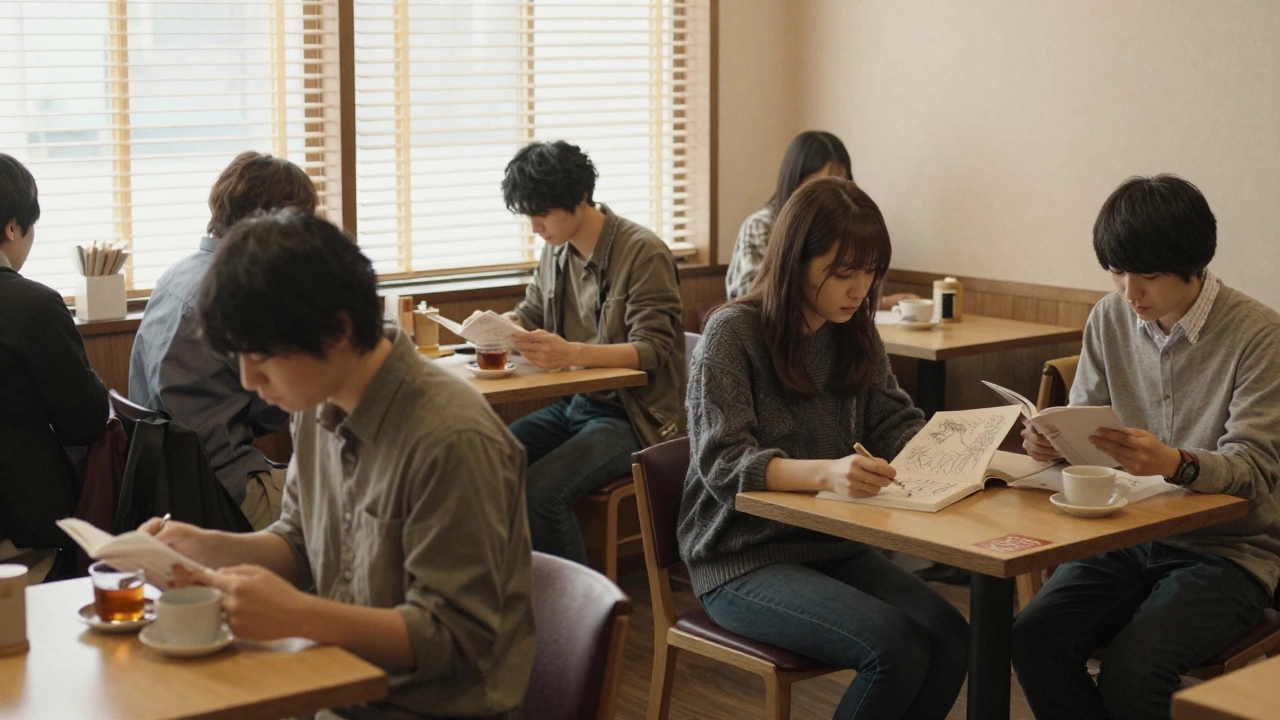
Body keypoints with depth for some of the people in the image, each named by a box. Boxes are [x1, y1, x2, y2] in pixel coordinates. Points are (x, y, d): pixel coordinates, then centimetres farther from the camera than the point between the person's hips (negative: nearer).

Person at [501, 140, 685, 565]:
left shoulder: (644, 254, -14)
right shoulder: (556, 252, 8)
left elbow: (653, 350, -20)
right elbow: (529, 315, 20)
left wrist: (571, 354, -37)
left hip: (633, 415, -8)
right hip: (573, 405, 8)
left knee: (538, 492, -28)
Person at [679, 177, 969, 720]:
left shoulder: (853, 333, 7)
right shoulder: (733, 333, -13)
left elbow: (895, 423, 10)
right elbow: (723, 465, -21)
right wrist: (825, 472, -39)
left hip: (832, 545, 6)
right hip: (743, 559, -6)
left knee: (949, 638, -18)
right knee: (897, 650, -25)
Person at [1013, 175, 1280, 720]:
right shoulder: (1110, 318, 4)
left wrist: (1175, 464, -37)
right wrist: (1052, 441, -15)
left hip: (1227, 550, -4)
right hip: (1128, 540, 5)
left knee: (1131, 667, -28)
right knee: (1034, 637, -22)